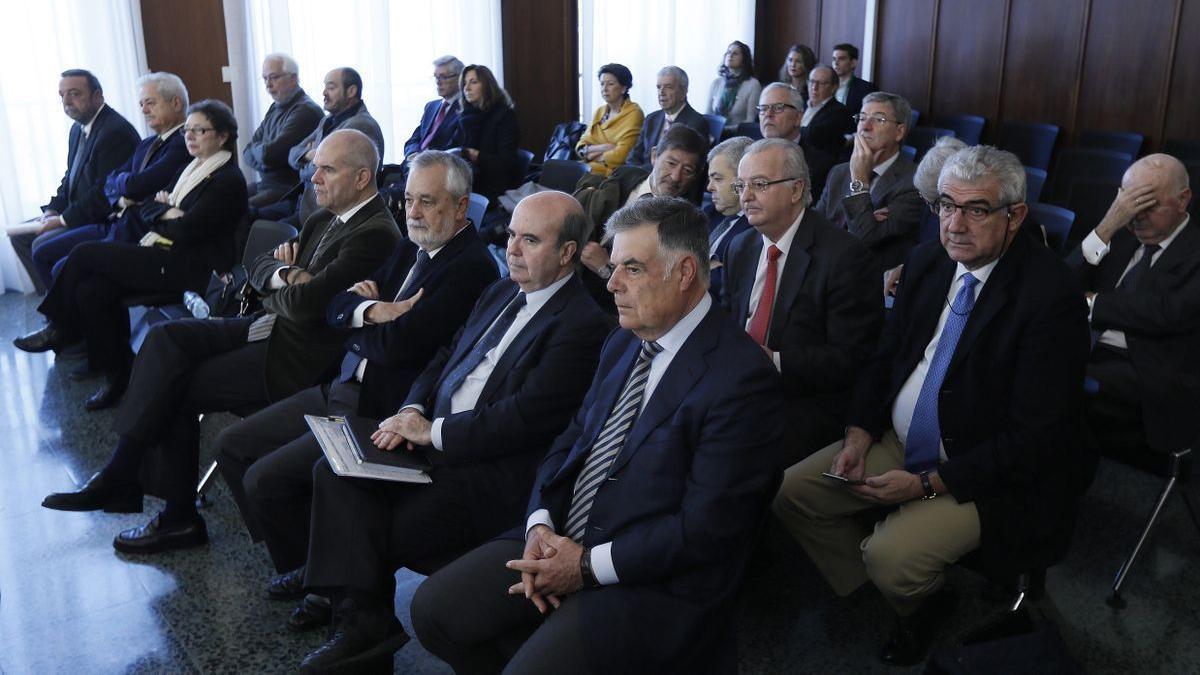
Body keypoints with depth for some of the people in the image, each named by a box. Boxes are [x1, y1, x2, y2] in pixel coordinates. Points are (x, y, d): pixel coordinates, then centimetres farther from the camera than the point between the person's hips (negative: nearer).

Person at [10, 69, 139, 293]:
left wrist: (63, 219, -18)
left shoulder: (115, 131, -20)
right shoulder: (78, 129, 12)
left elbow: (104, 190, -23)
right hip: (78, 213, 11)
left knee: (43, 246, -22)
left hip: (105, 220, -10)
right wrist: (52, 211, 4)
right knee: (18, 235, 10)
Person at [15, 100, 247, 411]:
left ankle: (62, 329, 7)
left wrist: (162, 212, 3)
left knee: (85, 254, -14)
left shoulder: (229, 180, -8)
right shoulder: (192, 169, 20)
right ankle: (115, 372, -5)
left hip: (188, 266, -8)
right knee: (91, 289, -16)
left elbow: (187, 230, -16)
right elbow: (145, 210, 17)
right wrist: (167, 213, -5)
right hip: (165, 255, 8)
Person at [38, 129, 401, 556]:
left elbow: (306, 303, -25)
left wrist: (277, 288, -2)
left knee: (177, 391, -10)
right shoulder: (326, 218, 13)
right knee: (167, 337, -8)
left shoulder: (375, 233, -18)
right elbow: (259, 268, 14)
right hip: (269, 326, 9)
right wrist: (285, 276, -9)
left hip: (298, 354, -9)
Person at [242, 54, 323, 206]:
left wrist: (255, 148, 2)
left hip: (289, 187, -9)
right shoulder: (275, 108, 16)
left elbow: (269, 154, -19)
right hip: (265, 183, 9)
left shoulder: (305, 110, -14)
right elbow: (247, 154, 14)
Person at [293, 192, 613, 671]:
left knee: (384, 531, -14)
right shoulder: (501, 293, 14)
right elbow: (445, 360, 18)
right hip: (434, 440, 8)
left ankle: (371, 620, 13)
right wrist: (412, 411, -2)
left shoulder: (584, 324, -15)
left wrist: (433, 431, -16)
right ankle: (361, 619, -11)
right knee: (334, 471, -10)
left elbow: (525, 417, -21)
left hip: (492, 474, -8)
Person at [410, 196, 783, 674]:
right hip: (559, 539, 8)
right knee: (433, 608, -2)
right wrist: (540, 526, -6)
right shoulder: (622, 344, 10)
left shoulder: (742, 378, -17)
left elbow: (705, 526, -19)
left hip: (653, 582, -7)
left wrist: (588, 566, -17)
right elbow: (570, 442, 12)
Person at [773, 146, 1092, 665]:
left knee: (890, 555, -25)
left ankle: (923, 602, 13)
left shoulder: (1051, 295, -21)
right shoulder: (927, 262, 0)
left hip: (985, 472, -7)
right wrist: (858, 435, -6)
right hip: (899, 442, 7)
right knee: (792, 491, -3)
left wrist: (928, 483, -22)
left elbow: (1034, 437, -21)